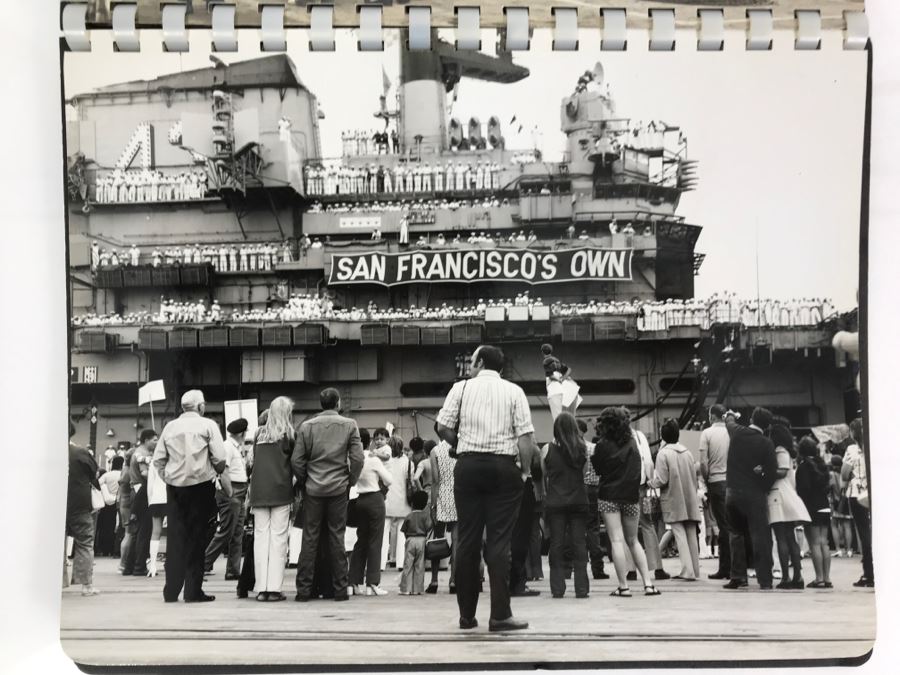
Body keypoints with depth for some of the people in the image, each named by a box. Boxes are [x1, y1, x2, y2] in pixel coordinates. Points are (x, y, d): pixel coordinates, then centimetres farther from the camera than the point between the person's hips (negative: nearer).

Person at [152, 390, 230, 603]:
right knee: (196, 537, 2)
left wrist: (167, 478, 15)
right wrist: (219, 473, 11)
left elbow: (158, 459, 5)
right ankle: (193, 591, 1)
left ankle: (171, 591, 6)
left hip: (174, 485, 3)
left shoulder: (170, 427, 9)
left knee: (175, 537, 7)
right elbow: (219, 457, -8)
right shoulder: (207, 426, -2)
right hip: (200, 484, -3)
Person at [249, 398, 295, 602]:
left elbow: (253, 460, 12)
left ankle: (261, 588, 2)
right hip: (280, 491, -3)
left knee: (260, 537, 3)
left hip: (258, 491, 3)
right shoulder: (288, 434, 0)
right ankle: (274, 588, -5)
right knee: (278, 539, -1)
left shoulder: (259, 434, 10)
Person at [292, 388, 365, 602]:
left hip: (313, 489, 1)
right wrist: (350, 482, 8)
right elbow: (357, 459, -5)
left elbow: (296, 460, -1)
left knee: (309, 538, 4)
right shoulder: (349, 425, 0)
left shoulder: (306, 426, 3)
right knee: (337, 538, 4)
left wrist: (303, 483, 12)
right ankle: (340, 589, 5)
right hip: (338, 489, -1)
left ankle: (304, 589, 4)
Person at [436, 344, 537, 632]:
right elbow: (526, 435, -5)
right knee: (499, 541, -1)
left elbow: (443, 427, -1)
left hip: (468, 465, 1)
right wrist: (525, 470, 3)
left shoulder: (461, 387, 5)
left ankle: (467, 615, 11)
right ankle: (500, 615, -6)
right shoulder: (514, 392, 5)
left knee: (467, 539, 7)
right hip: (503, 466, -1)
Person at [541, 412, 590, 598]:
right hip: (578, 501, 1)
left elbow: (544, 473, 5)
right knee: (579, 543, 4)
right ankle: (581, 588, 3)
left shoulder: (547, 450, -3)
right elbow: (585, 472, 6)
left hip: (554, 503, -1)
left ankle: (557, 588, 4)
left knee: (556, 544, 4)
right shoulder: (582, 448, -1)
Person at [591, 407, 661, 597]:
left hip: (609, 496, -4)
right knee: (633, 541, 13)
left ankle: (623, 586, -9)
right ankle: (648, 583, 5)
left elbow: (597, 468, 2)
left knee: (616, 540, -4)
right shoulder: (632, 443, 3)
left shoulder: (603, 445, -9)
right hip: (631, 496, 4)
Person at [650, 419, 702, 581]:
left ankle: (687, 570, -11)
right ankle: (694, 569, 14)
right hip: (690, 501, 5)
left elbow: (661, 480, -14)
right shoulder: (687, 452, 7)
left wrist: (652, 481, 6)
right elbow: (695, 475, 9)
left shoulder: (663, 453, -10)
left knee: (680, 534, -4)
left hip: (673, 502, -5)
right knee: (691, 534, 10)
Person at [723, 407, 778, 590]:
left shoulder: (736, 433, 1)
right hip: (755, 494, -3)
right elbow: (772, 472, -10)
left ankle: (738, 577, 13)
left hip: (732, 492, 3)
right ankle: (765, 580, -2)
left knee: (736, 534, 15)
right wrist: (763, 489, 6)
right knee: (760, 537, 1)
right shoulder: (766, 444, -8)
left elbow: (728, 425, 26)